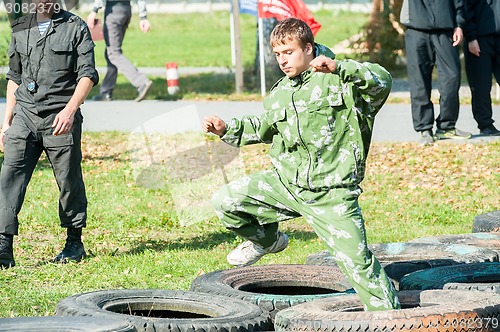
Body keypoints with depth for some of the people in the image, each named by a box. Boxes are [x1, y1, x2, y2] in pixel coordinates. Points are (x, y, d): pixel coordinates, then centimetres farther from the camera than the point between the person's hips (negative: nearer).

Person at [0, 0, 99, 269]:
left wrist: (70, 109, -21)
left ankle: (74, 243, 22)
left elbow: (88, 75, -6)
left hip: (60, 118, -3)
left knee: (69, 181, 5)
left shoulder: (76, 28, 2)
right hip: (24, 116, 4)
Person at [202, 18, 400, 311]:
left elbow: (382, 81, -24)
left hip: (331, 193, -6)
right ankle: (267, 239, 22)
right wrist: (226, 129, 15)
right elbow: (264, 128, 30)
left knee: (358, 261, -10)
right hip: (285, 182, 6)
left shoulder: (339, 80, -7)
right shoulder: (280, 92, 13)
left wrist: (338, 68, -36)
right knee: (225, 201, -4)